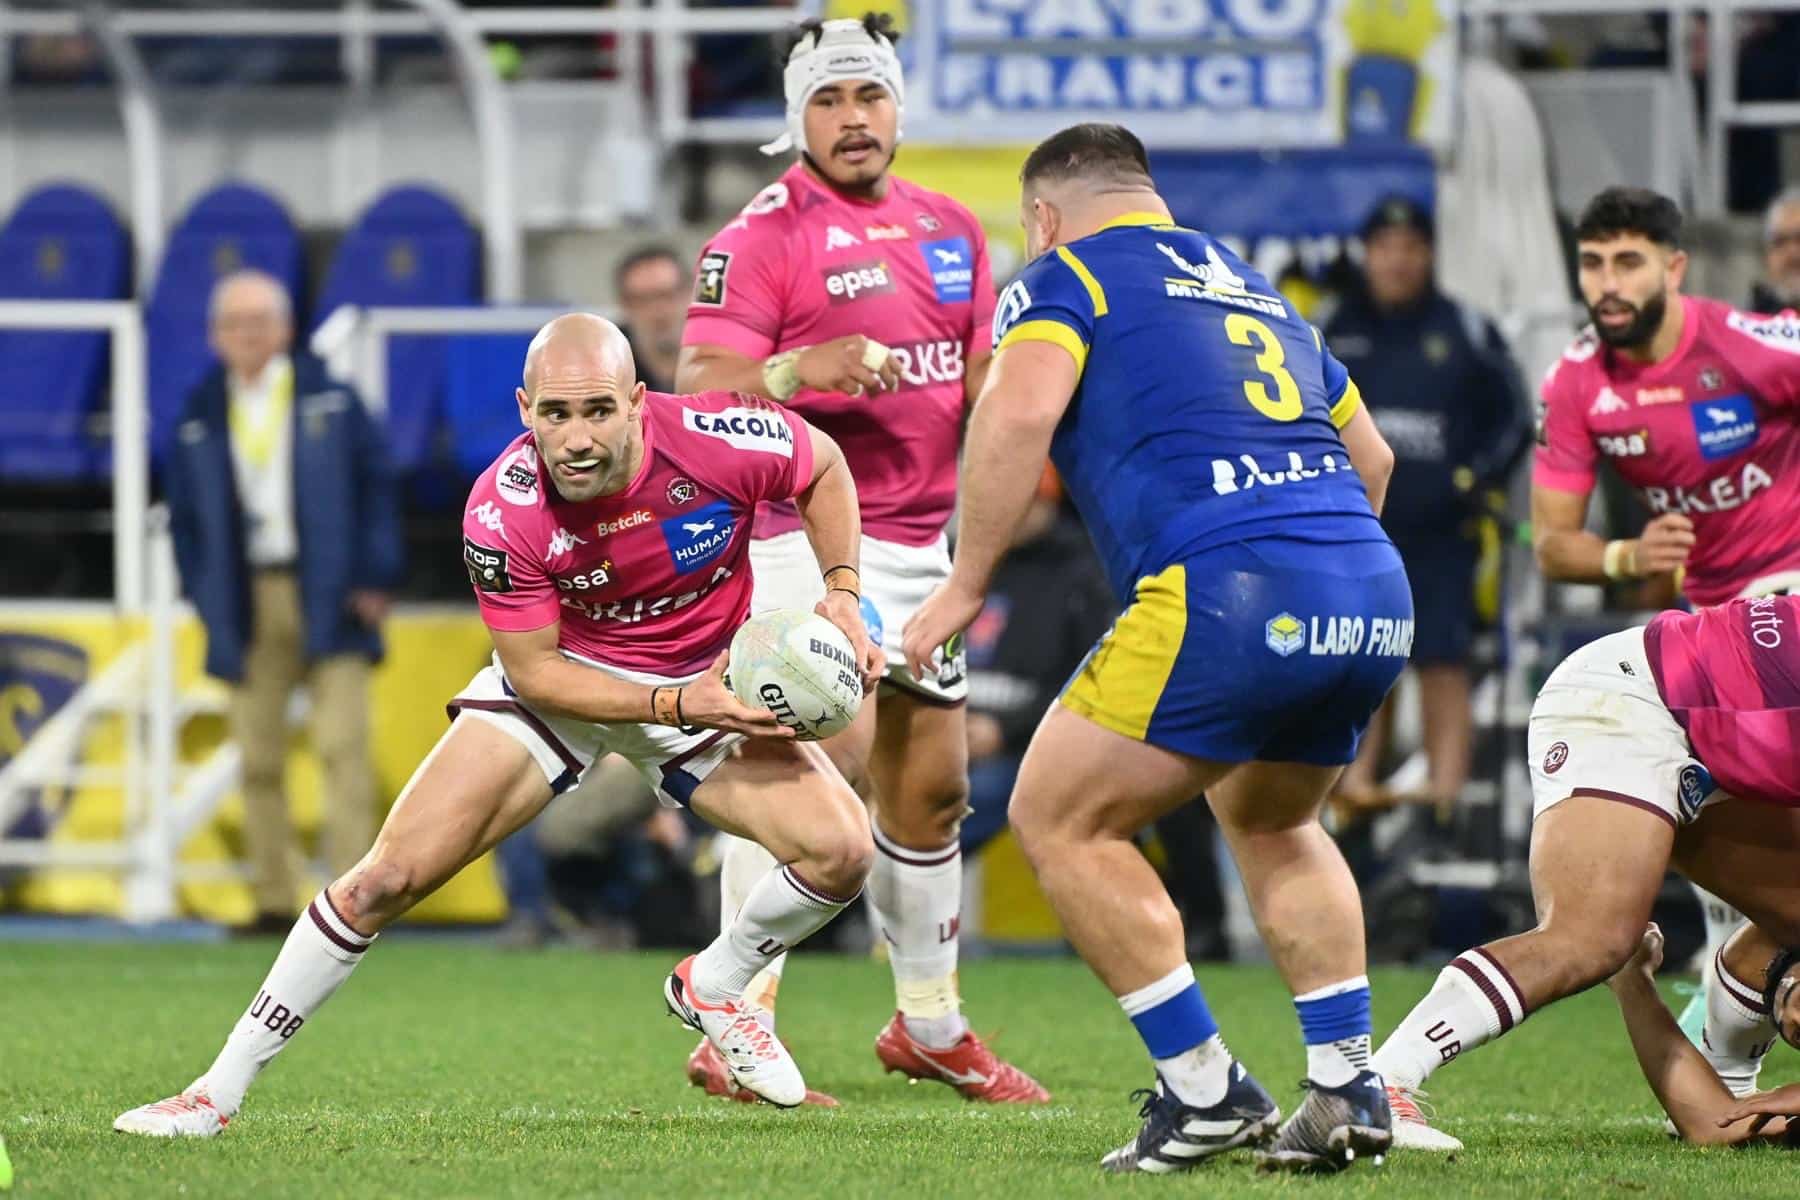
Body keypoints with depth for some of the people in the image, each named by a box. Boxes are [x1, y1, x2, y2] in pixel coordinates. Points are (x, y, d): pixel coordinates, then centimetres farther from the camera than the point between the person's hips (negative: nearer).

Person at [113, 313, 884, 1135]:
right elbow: (536, 672, -19)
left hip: (710, 680, 2)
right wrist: (675, 707, -29)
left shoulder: (718, 442, -29)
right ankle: (219, 1090, -1)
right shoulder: (502, 513, -30)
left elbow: (825, 467, -5)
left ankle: (711, 990, 17)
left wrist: (842, 593, -16)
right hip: (564, 675, -2)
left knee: (841, 851, -15)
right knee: (389, 876, -12)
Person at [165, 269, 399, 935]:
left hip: (328, 598, -3)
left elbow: (374, 484, 2)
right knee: (258, 758, 2)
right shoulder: (200, 416, 9)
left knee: (343, 745, -10)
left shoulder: (329, 399, 3)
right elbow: (185, 514, 13)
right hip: (248, 600, 3)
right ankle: (274, 900, 7)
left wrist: (374, 578, -6)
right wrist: (205, 597, 3)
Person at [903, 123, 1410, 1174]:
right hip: (1376, 593, 7)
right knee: (1270, 821, 31)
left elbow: (1020, 413, -9)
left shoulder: (1067, 275, 9)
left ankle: (1207, 1090, 4)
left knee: (1060, 819, 8)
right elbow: (1370, 456, 35)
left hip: (1228, 588, -7)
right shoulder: (1253, 289, 30)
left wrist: (966, 584, -3)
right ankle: (1349, 1086, 17)